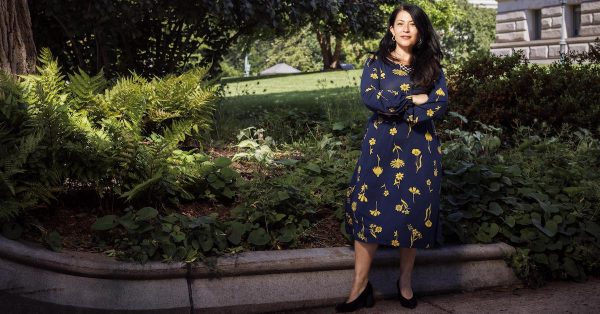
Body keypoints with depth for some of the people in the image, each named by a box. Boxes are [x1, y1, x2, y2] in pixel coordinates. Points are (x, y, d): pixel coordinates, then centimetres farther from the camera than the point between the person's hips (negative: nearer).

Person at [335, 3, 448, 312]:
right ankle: (360, 287, -1)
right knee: (370, 208, -6)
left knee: (413, 212, 2)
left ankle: (405, 282, 18)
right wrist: (413, 100, -12)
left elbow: (440, 104, -5)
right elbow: (369, 97, -11)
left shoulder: (431, 66, 8)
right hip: (380, 146, -1)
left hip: (419, 148, 1)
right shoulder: (376, 61, 5)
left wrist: (395, 109, -13)